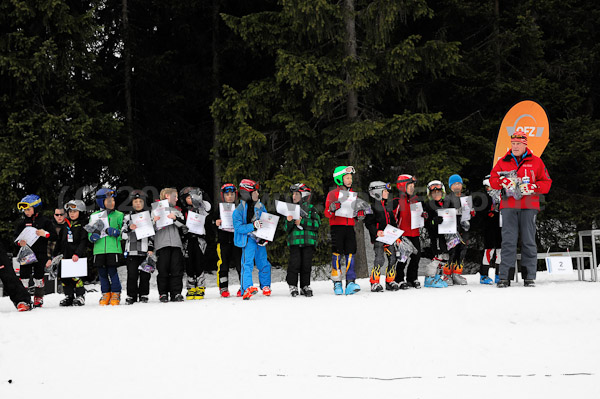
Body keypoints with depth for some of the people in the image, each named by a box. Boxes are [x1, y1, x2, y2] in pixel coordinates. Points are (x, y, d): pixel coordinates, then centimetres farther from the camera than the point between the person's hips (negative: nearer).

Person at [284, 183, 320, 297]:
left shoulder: (311, 209, 8)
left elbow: (317, 224, -6)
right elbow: (286, 229, 13)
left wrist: (302, 222, -13)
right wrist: (289, 221, -9)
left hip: (308, 240, -1)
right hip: (294, 240, 1)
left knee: (306, 264, -1)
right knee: (295, 263, -9)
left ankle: (305, 286, 10)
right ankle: (292, 286, 0)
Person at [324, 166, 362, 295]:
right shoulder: (333, 194, 3)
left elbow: (357, 210, 21)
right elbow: (327, 214, -1)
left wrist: (360, 214, -1)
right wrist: (332, 209, -23)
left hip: (349, 227, 4)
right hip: (336, 227, -4)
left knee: (350, 254, -5)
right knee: (337, 254, -4)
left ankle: (350, 282, -9)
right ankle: (337, 283, 1)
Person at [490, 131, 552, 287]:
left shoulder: (536, 162, 9)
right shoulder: (503, 162, 14)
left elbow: (546, 183, 7)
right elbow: (492, 180, 11)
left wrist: (531, 187, -10)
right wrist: (503, 182, -9)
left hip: (529, 206, 0)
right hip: (508, 206, 1)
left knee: (528, 241, 1)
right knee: (508, 241, -5)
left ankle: (530, 276, 5)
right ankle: (505, 276, -5)